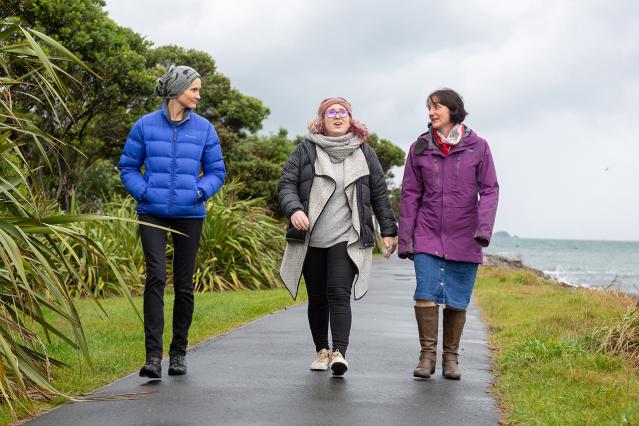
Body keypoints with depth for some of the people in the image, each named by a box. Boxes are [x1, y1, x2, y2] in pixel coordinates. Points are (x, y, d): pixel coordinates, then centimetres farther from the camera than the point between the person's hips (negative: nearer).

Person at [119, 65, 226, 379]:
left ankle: (179, 353, 20)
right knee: (156, 277, -15)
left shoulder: (204, 129, 6)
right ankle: (153, 355, -15)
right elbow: (128, 166, 8)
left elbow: (216, 171, 10)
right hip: (153, 213, -2)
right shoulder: (145, 126, 2)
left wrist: (199, 192, -8)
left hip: (189, 214, 2)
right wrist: (143, 192, -8)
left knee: (184, 284, 6)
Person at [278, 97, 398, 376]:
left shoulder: (364, 153, 10)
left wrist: (389, 230, 11)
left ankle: (339, 353, -22)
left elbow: (379, 194, 14)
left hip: (347, 239, -1)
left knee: (339, 295, -16)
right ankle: (322, 351, 23)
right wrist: (294, 209, -17)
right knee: (317, 298, 9)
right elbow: (286, 184, 2)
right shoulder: (306, 150, 6)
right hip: (311, 239, 1)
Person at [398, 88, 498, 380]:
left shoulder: (477, 147, 1)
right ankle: (427, 355, 1)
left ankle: (451, 358, 17)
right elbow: (410, 195, 7)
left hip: (464, 238, -1)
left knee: (457, 301, 3)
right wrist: (404, 238, 4)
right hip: (428, 235, 1)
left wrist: (484, 228, -14)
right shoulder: (420, 148, 5)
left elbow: (489, 190, -1)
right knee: (425, 294, -11)